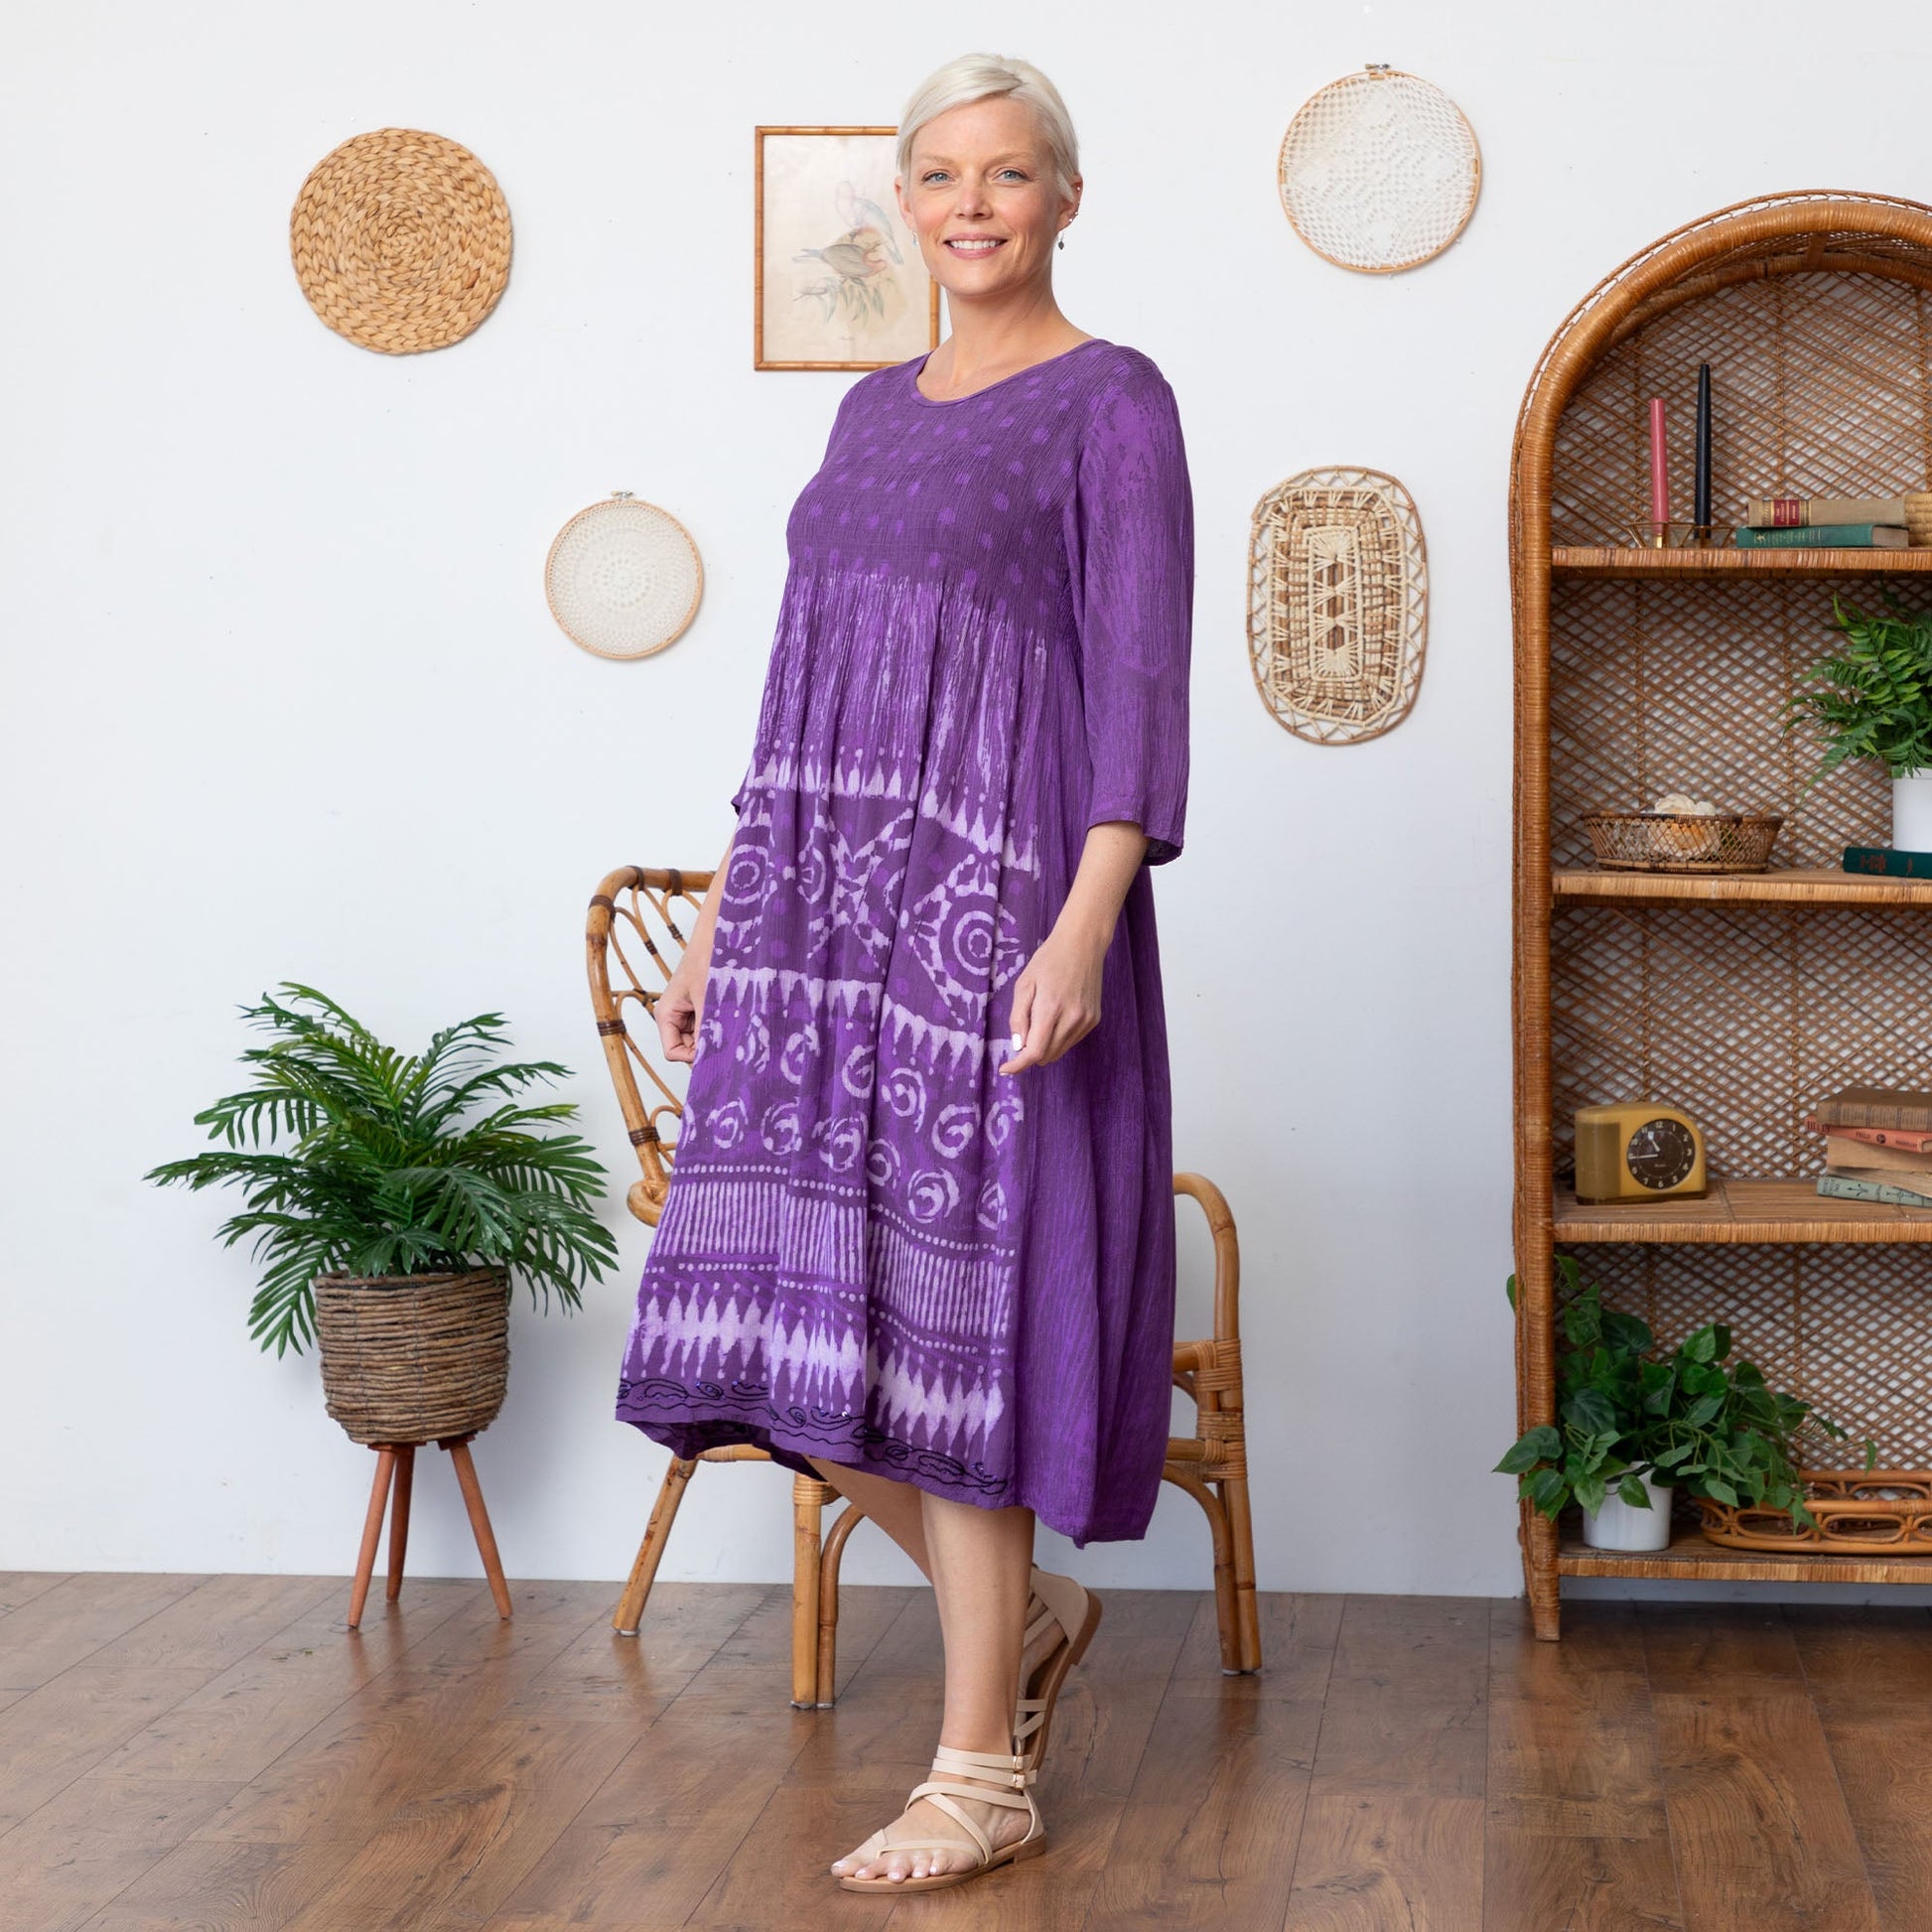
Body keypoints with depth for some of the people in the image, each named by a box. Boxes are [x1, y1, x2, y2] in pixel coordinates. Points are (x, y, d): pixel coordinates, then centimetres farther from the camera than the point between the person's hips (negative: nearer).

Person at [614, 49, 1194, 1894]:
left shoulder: (1113, 403, -3)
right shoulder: (876, 406, 18)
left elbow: (1141, 678, -11)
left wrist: (1089, 919, -23)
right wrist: (725, 914, 17)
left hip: (992, 903, -7)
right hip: (828, 906, 7)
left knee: (944, 1308, -5)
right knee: (790, 1309, 4)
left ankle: (982, 1776, 7)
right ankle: (1023, 1607, 26)